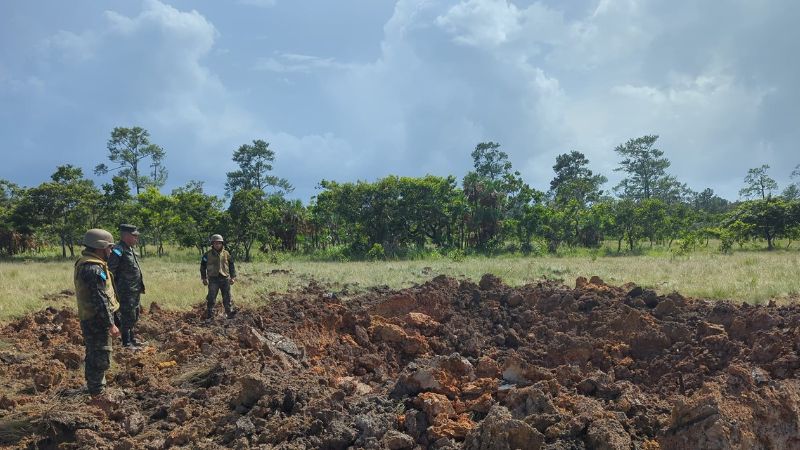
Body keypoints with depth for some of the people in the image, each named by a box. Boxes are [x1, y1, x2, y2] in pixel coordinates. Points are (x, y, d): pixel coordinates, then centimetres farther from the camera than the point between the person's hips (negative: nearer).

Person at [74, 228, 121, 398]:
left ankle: (93, 389, 32)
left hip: (88, 318, 11)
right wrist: (110, 324, -21)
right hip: (97, 320, -11)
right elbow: (100, 300, -25)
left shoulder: (84, 263, 12)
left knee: (93, 356, 20)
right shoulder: (94, 268, -21)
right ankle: (97, 394, 0)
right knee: (101, 359, -5)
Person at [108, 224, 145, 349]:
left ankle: (132, 339, 31)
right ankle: (126, 343, 7)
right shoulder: (118, 251, -17)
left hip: (136, 291, 10)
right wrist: (115, 290, -19)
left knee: (134, 316, 18)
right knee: (127, 317, -2)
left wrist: (140, 287, 20)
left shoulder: (130, 249, 12)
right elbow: (110, 271, -20)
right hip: (126, 292, -10)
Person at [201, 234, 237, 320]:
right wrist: (204, 278, 4)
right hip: (213, 279, -2)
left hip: (225, 278, 2)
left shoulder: (226, 254, 5)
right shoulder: (208, 254, 1)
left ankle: (230, 313, 15)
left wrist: (233, 277, 6)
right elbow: (203, 266, 7)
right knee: (211, 298, -2)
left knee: (227, 297, 7)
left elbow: (231, 266, 12)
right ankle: (209, 315, 4)